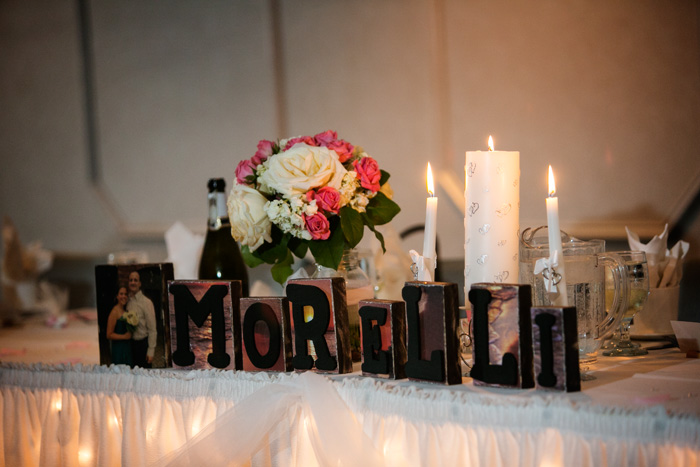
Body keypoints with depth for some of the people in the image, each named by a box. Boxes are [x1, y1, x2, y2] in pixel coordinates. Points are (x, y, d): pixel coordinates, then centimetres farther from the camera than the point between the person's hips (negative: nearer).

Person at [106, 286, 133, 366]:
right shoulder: (115, 312, -11)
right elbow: (109, 335, -14)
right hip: (119, 349, -8)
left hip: (127, 348, 8)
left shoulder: (125, 310, 13)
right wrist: (124, 336, -19)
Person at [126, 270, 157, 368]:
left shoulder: (146, 302, -10)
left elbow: (152, 329, -11)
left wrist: (151, 351, -13)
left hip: (143, 343, -5)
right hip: (131, 343, 5)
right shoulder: (127, 301, 6)